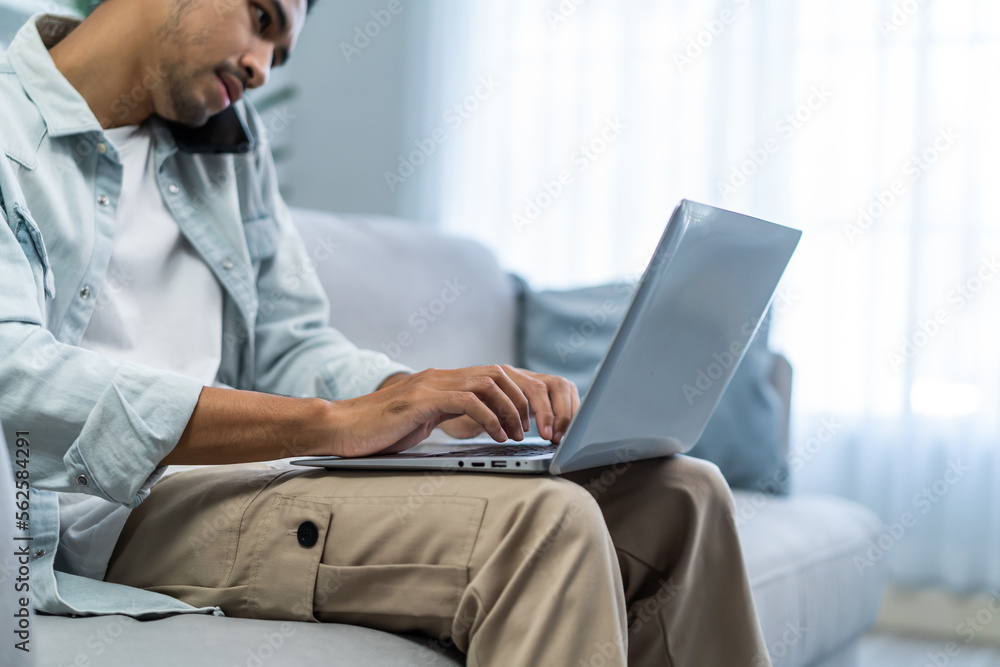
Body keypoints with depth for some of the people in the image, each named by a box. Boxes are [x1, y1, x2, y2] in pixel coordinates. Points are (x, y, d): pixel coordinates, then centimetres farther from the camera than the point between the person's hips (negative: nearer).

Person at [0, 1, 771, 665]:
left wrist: (438, 398, -5)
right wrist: (332, 423, -25)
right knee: (540, 521, -29)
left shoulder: (229, 137, 20)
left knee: (677, 496, -7)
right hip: (109, 512, -7)